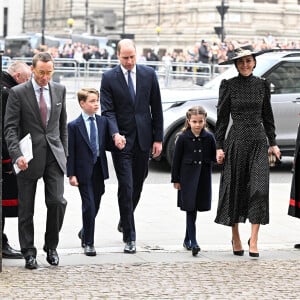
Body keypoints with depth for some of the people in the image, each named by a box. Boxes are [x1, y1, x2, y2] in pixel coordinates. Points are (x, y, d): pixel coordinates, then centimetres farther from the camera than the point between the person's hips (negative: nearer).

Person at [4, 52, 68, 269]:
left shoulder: (59, 90, 8)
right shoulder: (18, 93, -4)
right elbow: (10, 127, -8)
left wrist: (64, 152, 13)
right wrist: (17, 154, -20)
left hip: (54, 155, 2)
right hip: (29, 157, -2)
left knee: (57, 201, -8)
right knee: (26, 208, 3)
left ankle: (51, 246, 12)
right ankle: (29, 253, 15)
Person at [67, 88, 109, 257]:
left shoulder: (103, 122, 6)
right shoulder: (74, 126, -6)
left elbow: (106, 143, 13)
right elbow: (70, 152, -6)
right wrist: (71, 174, -10)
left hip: (99, 170, 5)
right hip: (84, 171, -5)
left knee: (95, 206, 13)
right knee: (89, 206, -7)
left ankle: (84, 233, 37)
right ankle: (89, 243, 3)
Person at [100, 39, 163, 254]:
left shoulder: (149, 74, 3)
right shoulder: (109, 78, -3)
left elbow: (156, 109, 6)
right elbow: (108, 110, -6)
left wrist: (158, 138, 3)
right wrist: (115, 134, -23)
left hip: (143, 139, 3)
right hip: (122, 140, -3)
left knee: (137, 186, 13)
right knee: (126, 188, -7)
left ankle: (125, 221, 39)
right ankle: (129, 237, -3)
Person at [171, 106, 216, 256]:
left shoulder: (209, 137, 1)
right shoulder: (183, 138, -5)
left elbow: (214, 156, 7)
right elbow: (176, 159, -2)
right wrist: (175, 180, -2)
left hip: (203, 177, 3)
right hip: (187, 177, -3)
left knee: (194, 209, 12)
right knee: (190, 209, -7)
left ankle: (187, 239, 27)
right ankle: (193, 242, -10)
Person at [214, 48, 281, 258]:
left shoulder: (262, 85, 9)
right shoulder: (229, 85, 1)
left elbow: (267, 116, 15)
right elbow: (222, 117, 1)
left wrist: (273, 142, 11)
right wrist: (219, 146, -3)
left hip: (258, 141, 2)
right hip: (236, 141, -1)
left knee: (259, 188, -11)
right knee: (235, 188, 4)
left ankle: (254, 240, -8)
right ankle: (236, 238, 17)